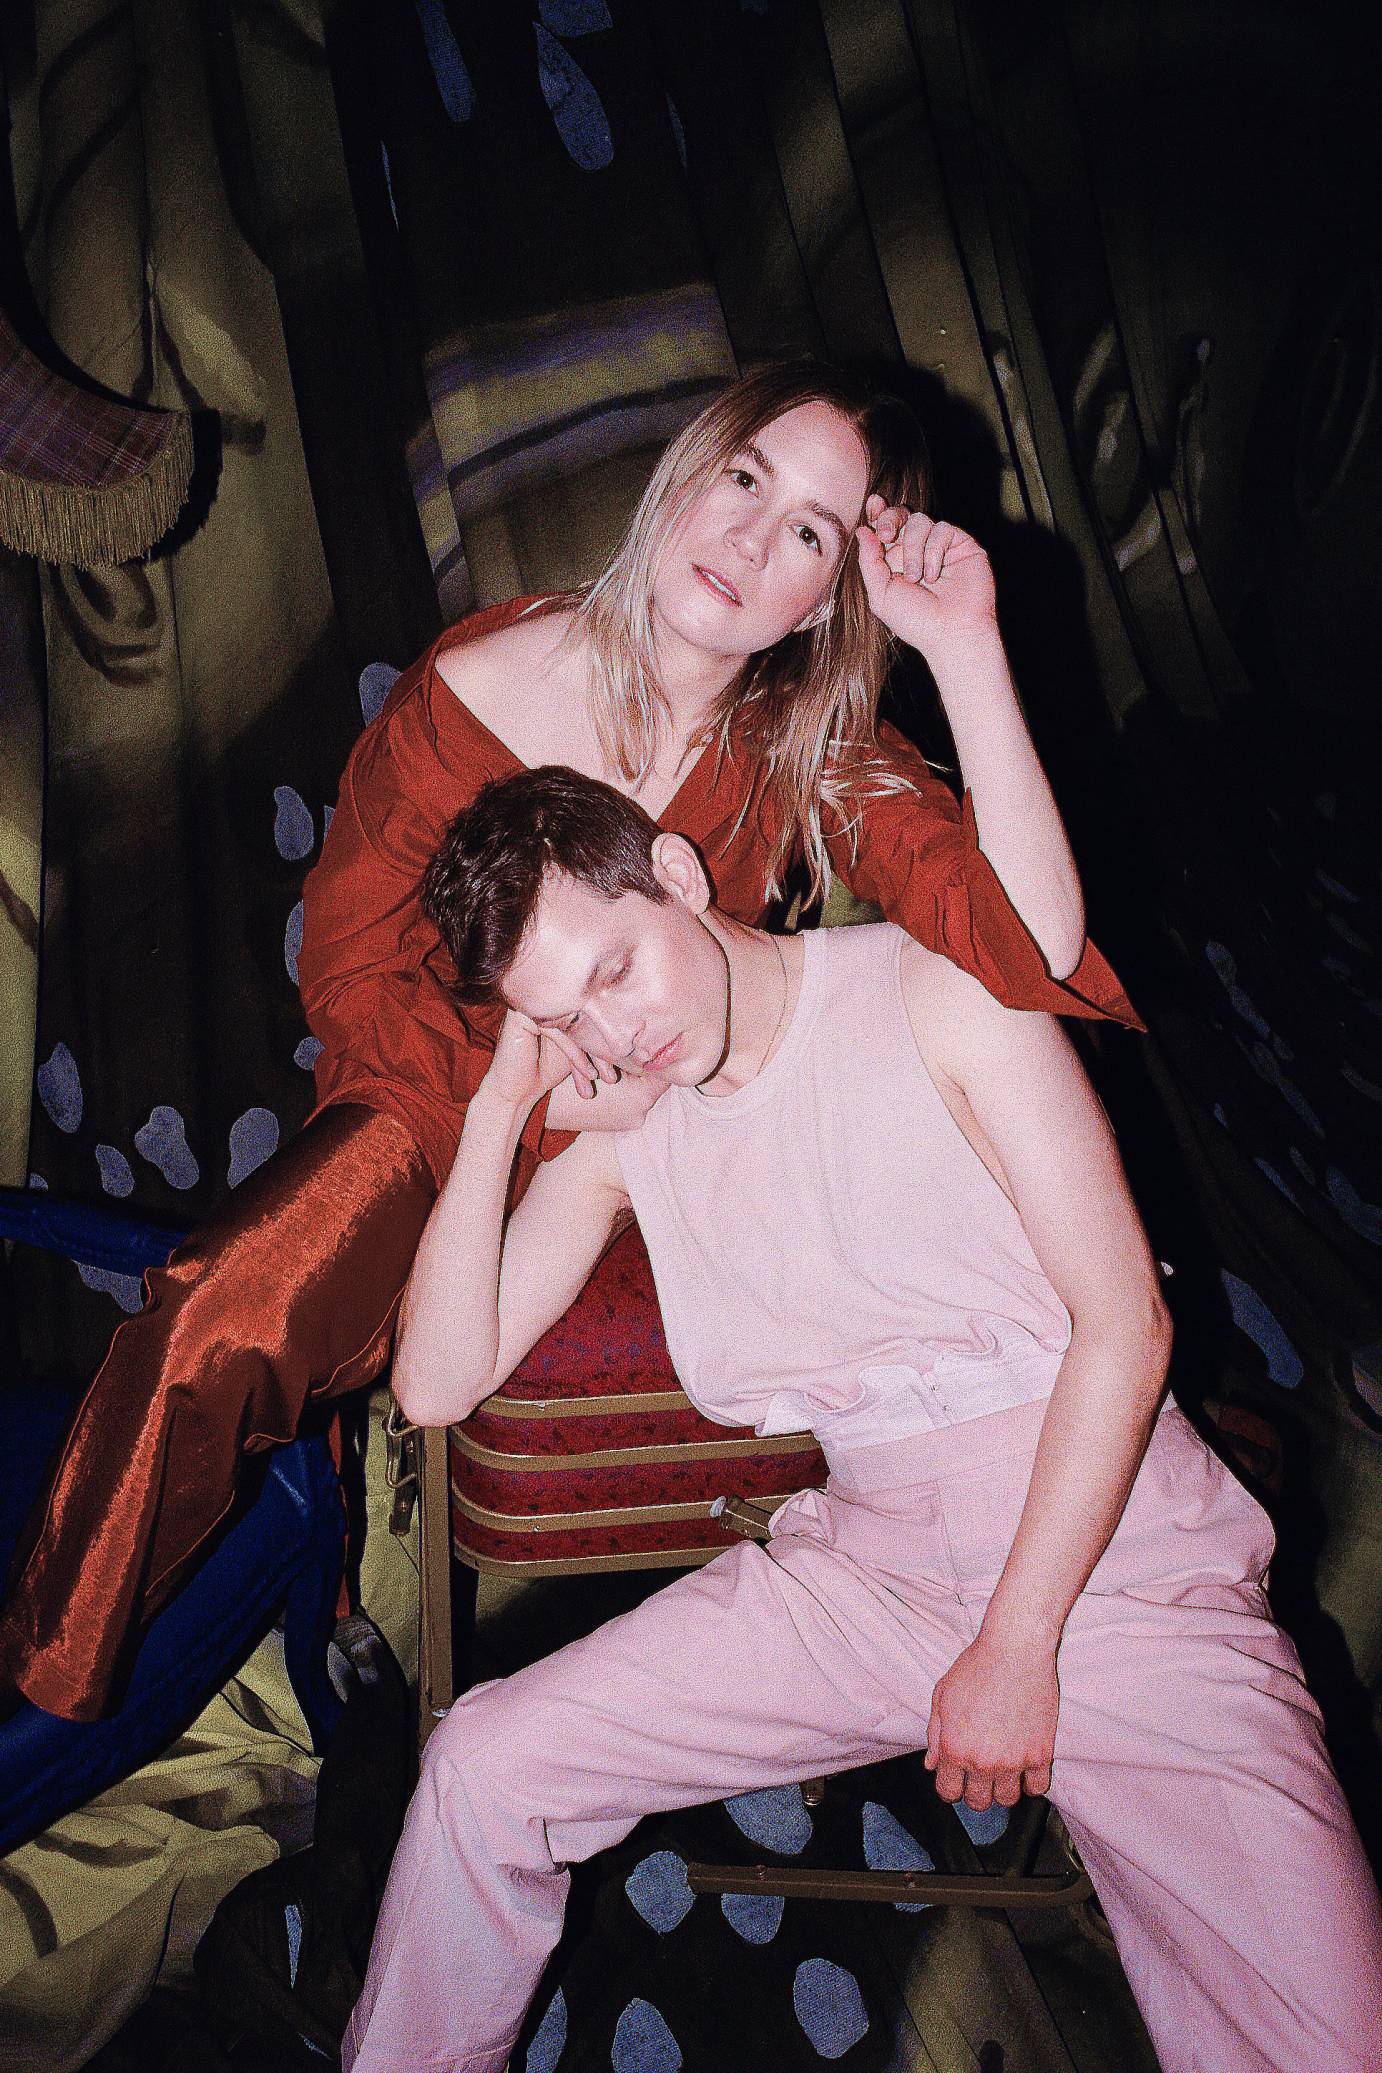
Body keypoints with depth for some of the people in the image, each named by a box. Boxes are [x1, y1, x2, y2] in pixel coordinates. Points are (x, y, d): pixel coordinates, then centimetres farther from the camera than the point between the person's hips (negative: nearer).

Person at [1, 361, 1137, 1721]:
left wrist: (965, 642, -29)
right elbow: (350, 973, -5)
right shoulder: (465, 696, -14)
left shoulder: (813, 754, -10)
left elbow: (1030, 944, -24)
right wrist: (549, 1090, -20)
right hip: (449, 1113, -2)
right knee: (210, 1333, -26)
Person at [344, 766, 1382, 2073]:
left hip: (1108, 1550, -3)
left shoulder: (940, 996, -8)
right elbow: (438, 1386, -1)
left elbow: (1124, 1322, -10)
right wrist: (499, 1107, -8)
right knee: (481, 1768, -5)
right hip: (867, 1564, 3)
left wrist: (1017, 1644, -12)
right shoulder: (616, 1135, 4)